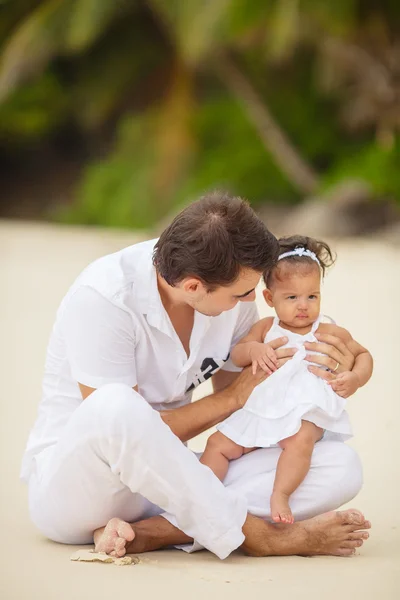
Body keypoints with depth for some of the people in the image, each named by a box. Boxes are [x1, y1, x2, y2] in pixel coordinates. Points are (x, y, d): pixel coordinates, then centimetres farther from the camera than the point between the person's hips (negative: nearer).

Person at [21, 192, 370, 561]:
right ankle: (260, 538, -25)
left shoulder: (232, 298, -2)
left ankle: (147, 533, -26)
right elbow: (120, 430, -21)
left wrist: (321, 377, -8)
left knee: (341, 467, -13)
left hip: (164, 480, 6)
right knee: (113, 406, -42)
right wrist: (234, 396, -16)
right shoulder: (101, 297, -21)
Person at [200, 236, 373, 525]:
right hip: (258, 411, 4)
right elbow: (236, 355, 8)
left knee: (300, 438, -37)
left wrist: (356, 377, -6)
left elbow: (363, 354, 16)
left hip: (304, 414, -4)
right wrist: (254, 349, -15)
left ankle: (280, 495, -42)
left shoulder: (331, 334, 6)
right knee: (219, 444, -5)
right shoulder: (266, 328, 12)